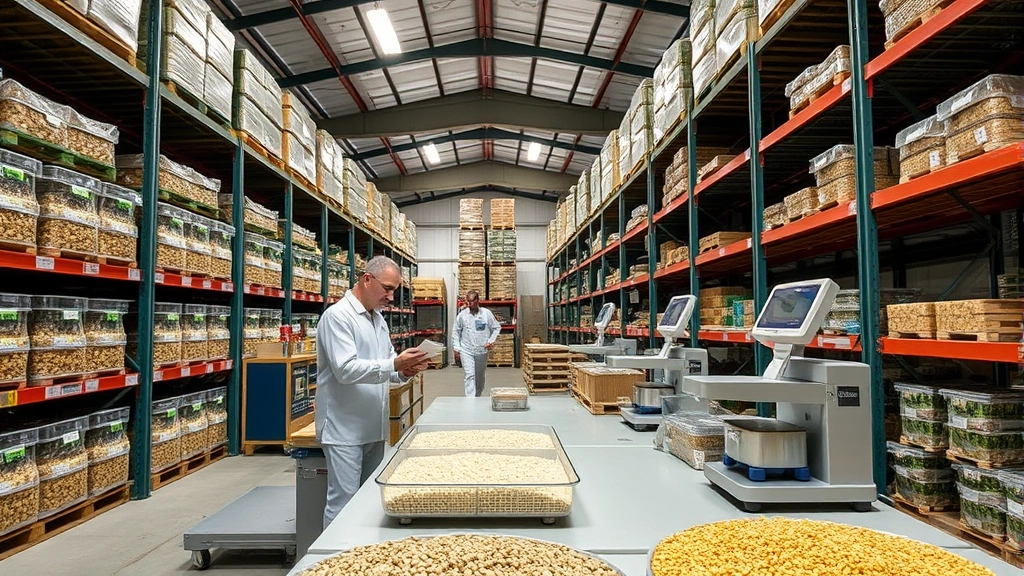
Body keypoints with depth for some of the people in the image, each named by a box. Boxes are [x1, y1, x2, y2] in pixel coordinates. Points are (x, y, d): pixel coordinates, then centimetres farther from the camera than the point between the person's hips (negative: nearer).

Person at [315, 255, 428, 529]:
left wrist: (404, 371, -4)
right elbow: (345, 369, -24)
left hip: (373, 426, 9)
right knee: (344, 502, -3)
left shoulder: (377, 317, 13)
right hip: (345, 429, -8)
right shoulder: (338, 316, -14)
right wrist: (394, 364, -27)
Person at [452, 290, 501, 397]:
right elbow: (456, 332, 3)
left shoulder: (487, 313, -4)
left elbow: (497, 328, 6)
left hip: (482, 351, 2)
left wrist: (491, 341, -5)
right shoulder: (462, 315, -4)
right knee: (470, 376, -11)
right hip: (466, 351, -1)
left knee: (480, 377, 16)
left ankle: (478, 396, 36)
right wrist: (456, 349, -1)